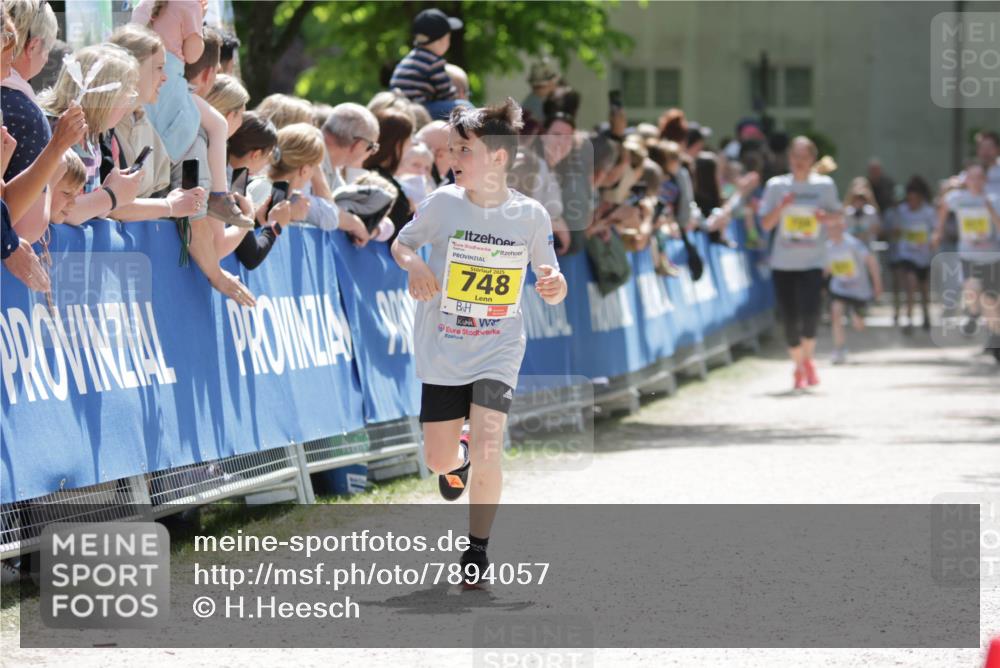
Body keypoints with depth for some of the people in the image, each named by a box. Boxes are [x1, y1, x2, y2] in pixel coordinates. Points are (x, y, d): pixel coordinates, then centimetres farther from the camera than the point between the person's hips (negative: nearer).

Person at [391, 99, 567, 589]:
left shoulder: (530, 215, -8)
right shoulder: (442, 203, -8)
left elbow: (551, 285, 3)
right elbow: (401, 242, 9)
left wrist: (555, 286, -21)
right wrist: (412, 264, -14)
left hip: (498, 352, -1)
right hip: (442, 351, 2)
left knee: (487, 452, -16)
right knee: (440, 460, 7)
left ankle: (477, 550, 3)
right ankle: (459, 458, 46)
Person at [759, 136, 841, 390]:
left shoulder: (825, 185, 2)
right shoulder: (776, 185, 2)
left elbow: (837, 215, 13)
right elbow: (766, 224, 1)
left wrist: (826, 216, -9)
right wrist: (781, 206, -15)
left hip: (812, 262, -1)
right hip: (783, 262, 1)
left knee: (810, 313, -16)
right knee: (790, 319, 0)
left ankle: (808, 360, 11)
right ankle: (799, 368, 21)